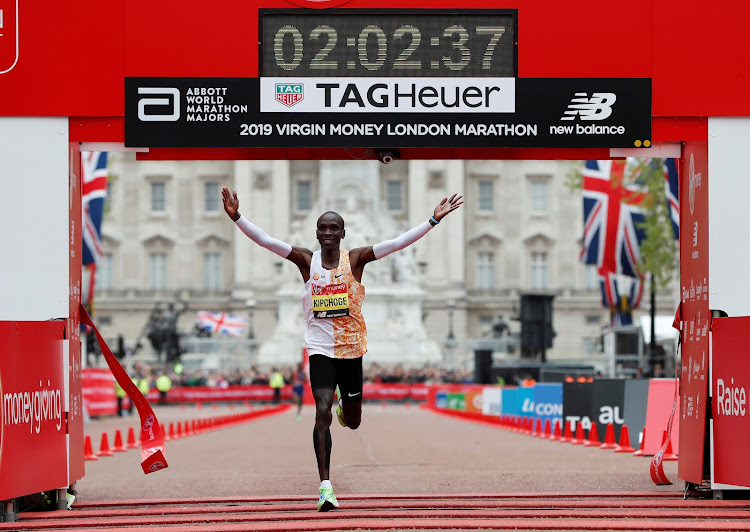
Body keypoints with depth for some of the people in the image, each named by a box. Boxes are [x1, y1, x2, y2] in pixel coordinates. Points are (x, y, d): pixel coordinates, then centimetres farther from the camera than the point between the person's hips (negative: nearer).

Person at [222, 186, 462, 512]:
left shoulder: (355, 260, -3)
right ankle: (325, 486, -18)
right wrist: (237, 218, -22)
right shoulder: (306, 261, -2)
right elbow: (266, 241, -10)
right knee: (322, 412, -18)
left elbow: (399, 242, -10)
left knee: (352, 422, 12)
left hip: (352, 349, 1)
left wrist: (434, 220, -18)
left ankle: (343, 407, 52)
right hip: (320, 349, -1)